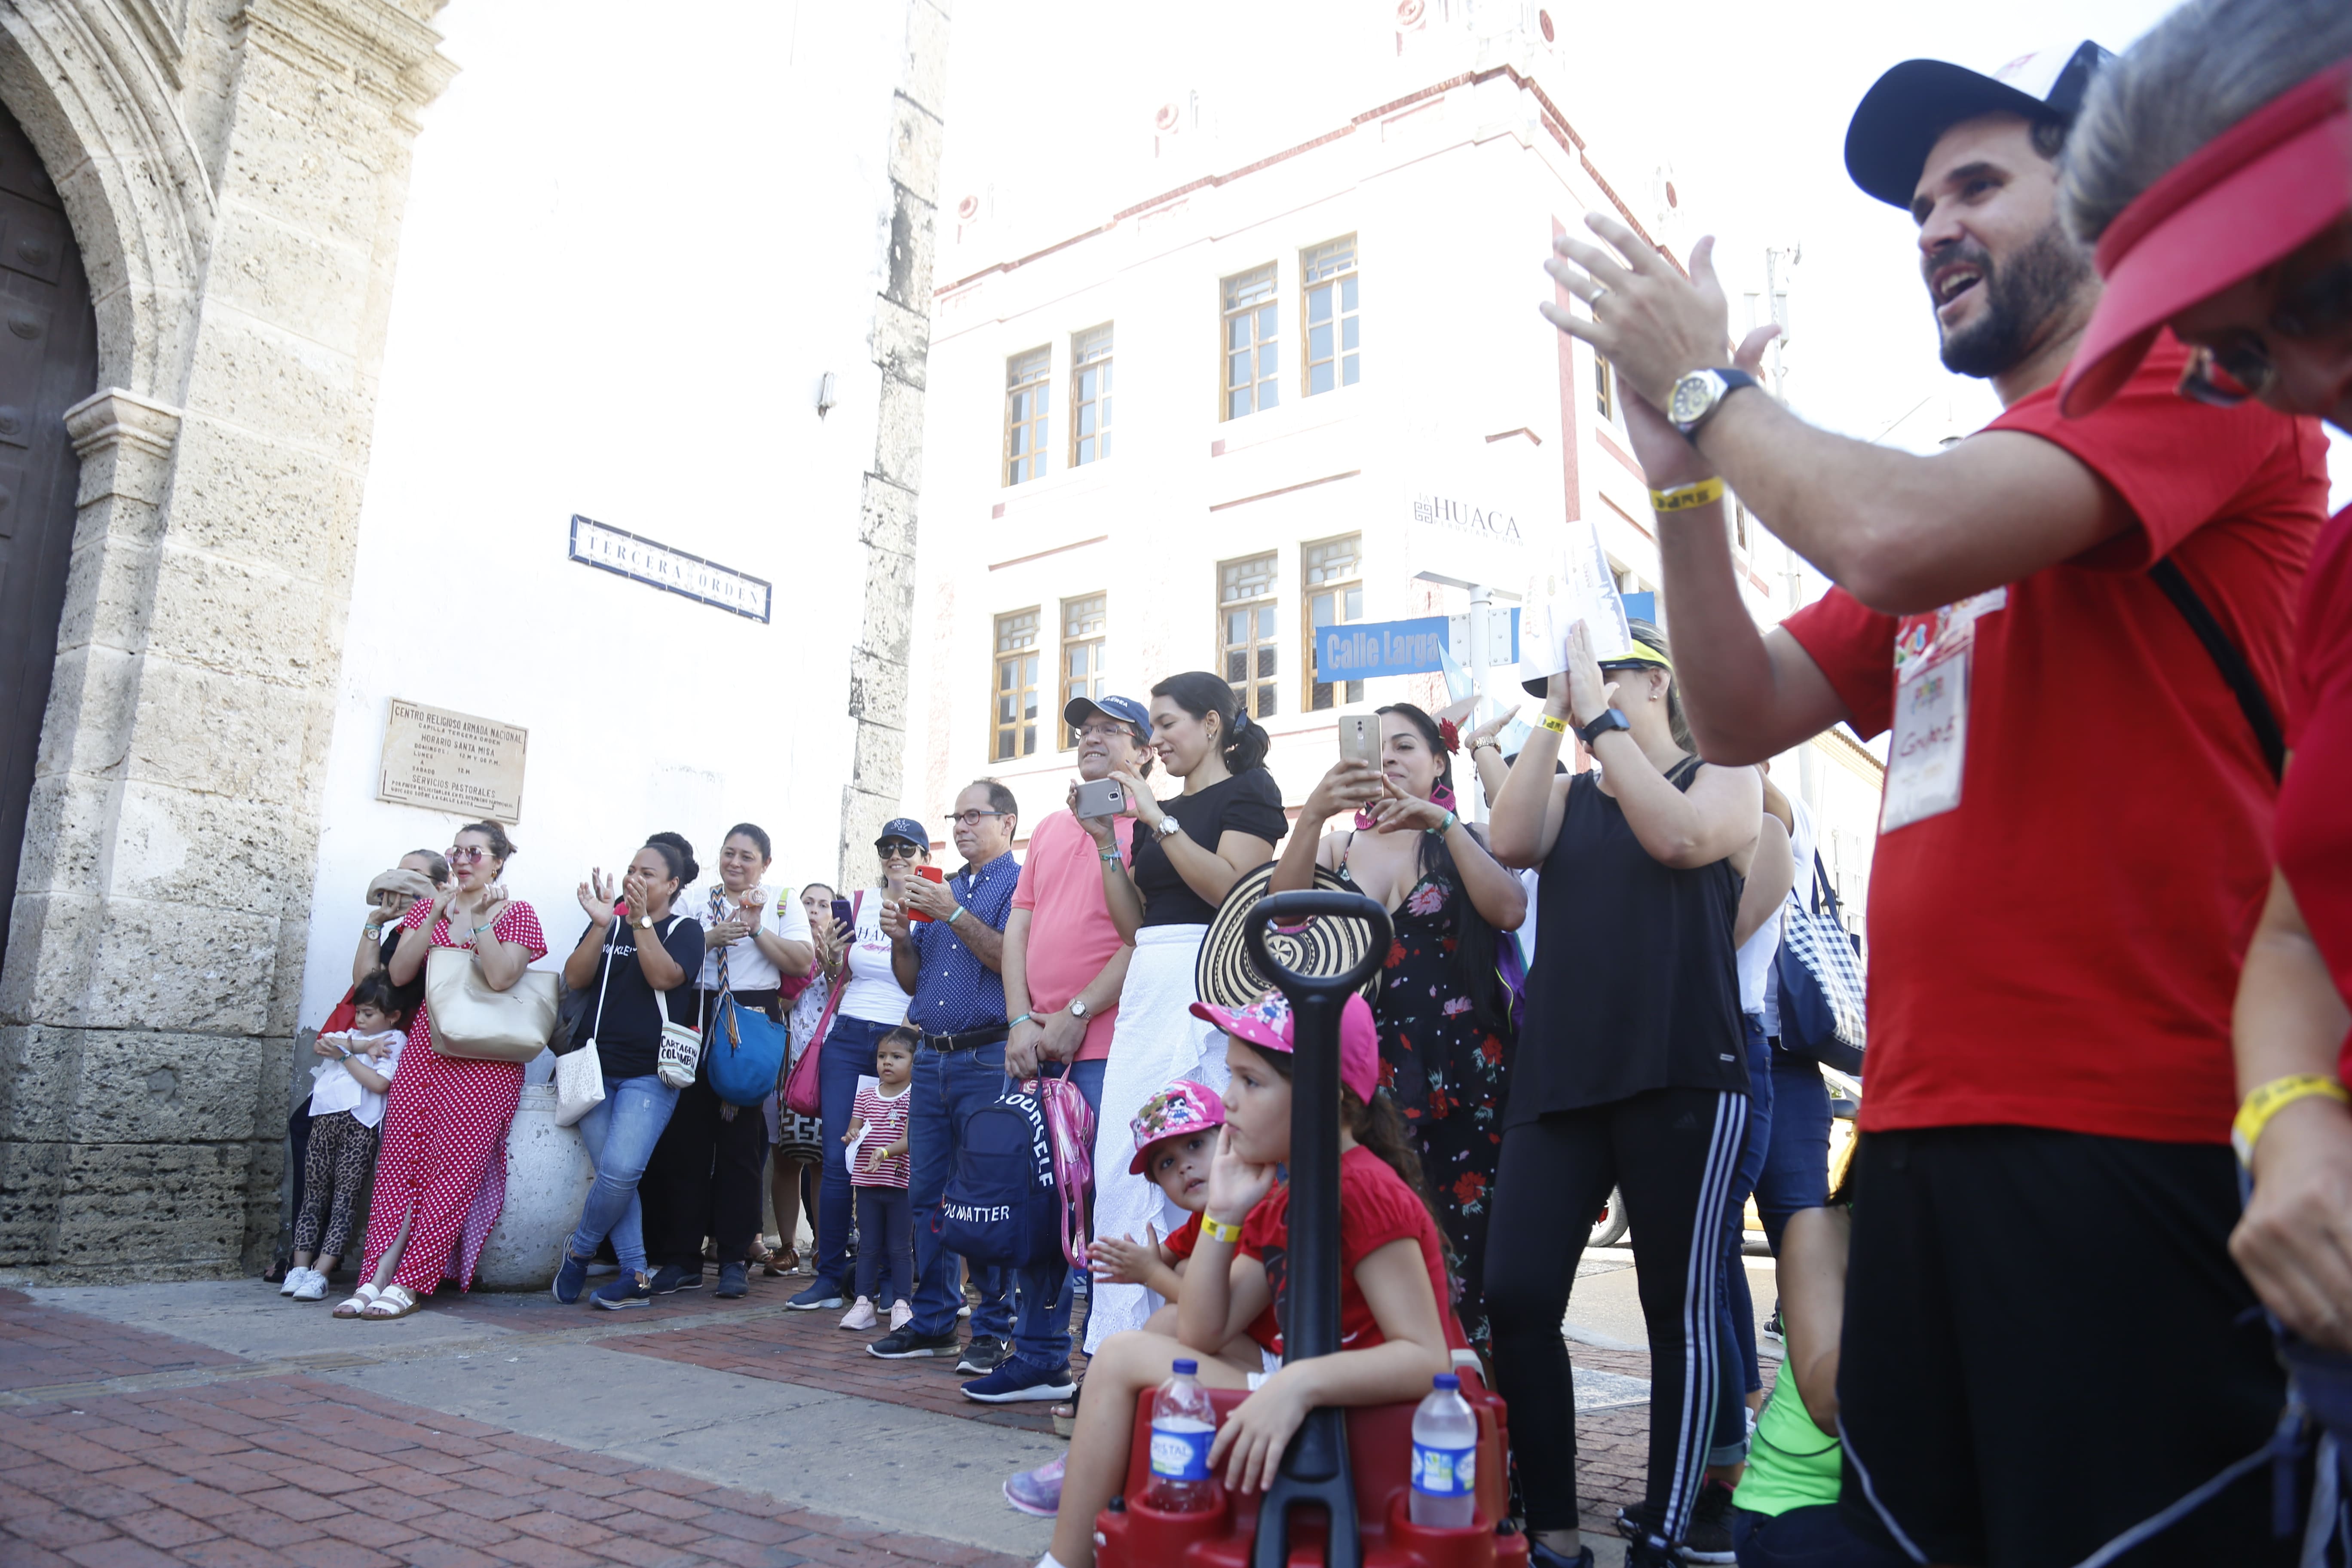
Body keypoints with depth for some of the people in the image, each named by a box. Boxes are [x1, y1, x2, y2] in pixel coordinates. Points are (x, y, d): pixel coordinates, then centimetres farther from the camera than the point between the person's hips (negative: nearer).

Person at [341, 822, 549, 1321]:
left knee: (456, 1167, -7)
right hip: (425, 1049, 4)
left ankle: (409, 1284, -4)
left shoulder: (516, 914, 2)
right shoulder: (428, 908, 15)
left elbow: (501, 977, -14)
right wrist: (435, 916, -7)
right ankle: (377, 1279, -1)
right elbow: (399, 975, 1)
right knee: (400, 1161, -1)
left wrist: (479, 917, -14)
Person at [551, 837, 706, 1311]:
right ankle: (637, 1277, 7)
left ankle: (579, 1251, 9)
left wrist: (642, 920, -21)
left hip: (649, 1073, -4)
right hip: (595, 1067, 4)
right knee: (614, 1175, 0)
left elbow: (664, 976, -15)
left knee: (621, 1171, -15)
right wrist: (601, 925, -13)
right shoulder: (609, 924, 14)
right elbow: (574, 979, 0)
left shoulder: (684, 929, 4)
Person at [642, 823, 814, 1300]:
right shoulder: (698, 903, 15)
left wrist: (756, 927, -10)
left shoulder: (783, 903, 9)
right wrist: (709, 938, -10)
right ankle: (682, 1259, 7)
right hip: (698, 1024, 2)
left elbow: (802, 962, -4)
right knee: (686, 1137, -1)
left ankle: (735, 1259, 6)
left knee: (741, 1139, -2)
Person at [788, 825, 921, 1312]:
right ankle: (829, 1277, 13)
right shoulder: (857, 903, 10)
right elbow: (836, 979, 18)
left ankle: (900, 1285, 11)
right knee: (837, 1159, 1)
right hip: (848, 1040, 3)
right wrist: (830, 957, -4)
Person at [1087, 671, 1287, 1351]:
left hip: (1206, 981, -7)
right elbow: (1133, 920, 17)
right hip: (1146, 985, 8)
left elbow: (1233, 888, -14)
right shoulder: (1158, 811, 22)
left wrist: (1160, 820, -12)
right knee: (1121, 1163, 2)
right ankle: (1127, 1341, 8)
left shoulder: (1248, 792, 2)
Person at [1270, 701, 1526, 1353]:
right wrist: (1313, 814, -20)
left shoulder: (1469, 842, 10)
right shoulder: (1339, 846, 14)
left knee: (1458, 1230, -7)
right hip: (1364, 1063, 2)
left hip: (1459, 1070, -1)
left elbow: (1509, 911, -11)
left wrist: (1442, 822, -17)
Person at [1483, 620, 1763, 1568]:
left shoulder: (1724, 776, 9)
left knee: (1679, 1308, 2)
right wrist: (1554, 718, -2)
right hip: (1557, 1078, 4)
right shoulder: (1569, 796, 18)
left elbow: (1678, 838, -14)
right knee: (1514, 1298, -4)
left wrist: (1598, 716, -10)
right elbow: (1510, 843, -4)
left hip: (1681, 1079, -3)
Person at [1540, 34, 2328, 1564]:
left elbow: (1892, 542, -21)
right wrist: (1684, 477, 3)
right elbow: (1742, 718, 14)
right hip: (1925, 1130, 8)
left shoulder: (2201, 376, -3)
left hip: (2131, 1136, -8)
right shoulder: (1959, 489, 20)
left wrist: (1702, 377, -4)